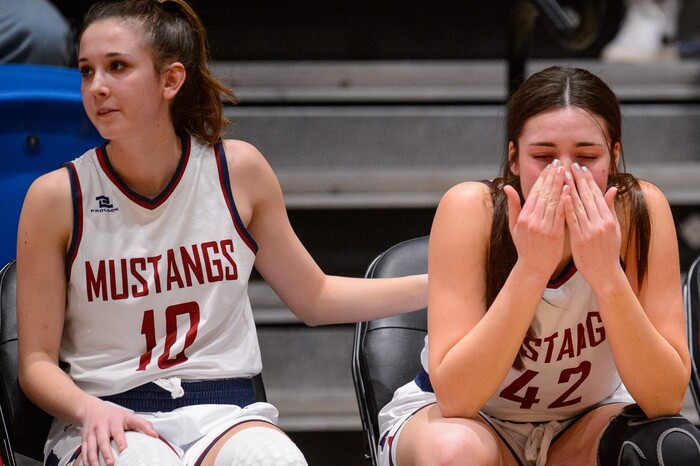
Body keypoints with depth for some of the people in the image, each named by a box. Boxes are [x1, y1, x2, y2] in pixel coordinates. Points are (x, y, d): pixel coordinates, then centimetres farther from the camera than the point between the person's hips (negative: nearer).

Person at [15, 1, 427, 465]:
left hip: (223, 411, 2)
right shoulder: (57, 196, -3)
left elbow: (314, 298, 17)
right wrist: (89, 409, -20)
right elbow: (37, 362, 1)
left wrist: (440, 283, 10)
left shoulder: (238, 170, 3)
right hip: (110, 422, -1)